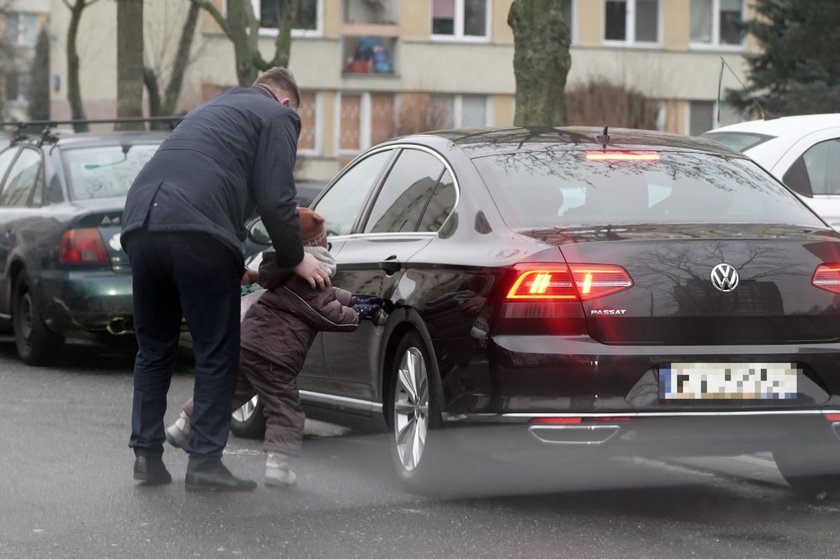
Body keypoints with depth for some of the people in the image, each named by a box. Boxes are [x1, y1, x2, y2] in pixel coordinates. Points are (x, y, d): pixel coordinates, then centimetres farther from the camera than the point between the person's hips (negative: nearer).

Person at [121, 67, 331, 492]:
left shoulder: (215, 109, 35)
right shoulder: (277, 116, 12)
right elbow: (275, 199, 0)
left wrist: (235, 265, 40)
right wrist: (295, 258, 13)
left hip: (140, 226, 7)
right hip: (198, 233, -7)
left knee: (153, 350, 17)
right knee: (216, 354, 2)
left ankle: (146, 454, 16)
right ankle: (205, 462, 0)